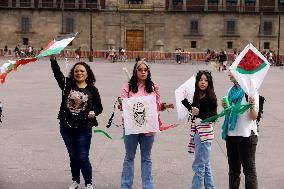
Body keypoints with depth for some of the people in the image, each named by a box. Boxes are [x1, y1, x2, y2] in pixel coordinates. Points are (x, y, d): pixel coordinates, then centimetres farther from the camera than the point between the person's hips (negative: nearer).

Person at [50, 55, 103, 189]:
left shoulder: (92, 90, 0)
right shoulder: (67, 84, 2)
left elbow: (99, 107, 7)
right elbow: (57, 73, -13)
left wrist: (94, 112, -15)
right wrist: (53, 59, -29)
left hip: (84, 129, -2)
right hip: (67, 128, 2)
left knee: (83, 158, 0)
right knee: (73, 156, 15)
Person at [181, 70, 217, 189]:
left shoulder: (210, 97, -11)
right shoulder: (197, 96, 10)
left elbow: (213, 116, -14)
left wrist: (200, 113, -26)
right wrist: (184, 100, 19)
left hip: (205, 134, -8)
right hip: (197, 133, 8)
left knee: (199, 166, -5)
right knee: (205, 165, 17)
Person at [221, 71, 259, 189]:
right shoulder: (231, 90, 9)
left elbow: (254, 117, -15)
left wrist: (252, 106, -34)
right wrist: (225, 107, 0)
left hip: (246, 135, -7)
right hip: (231, 134, 7)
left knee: (249, 169, -2)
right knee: (233, 168, 17)